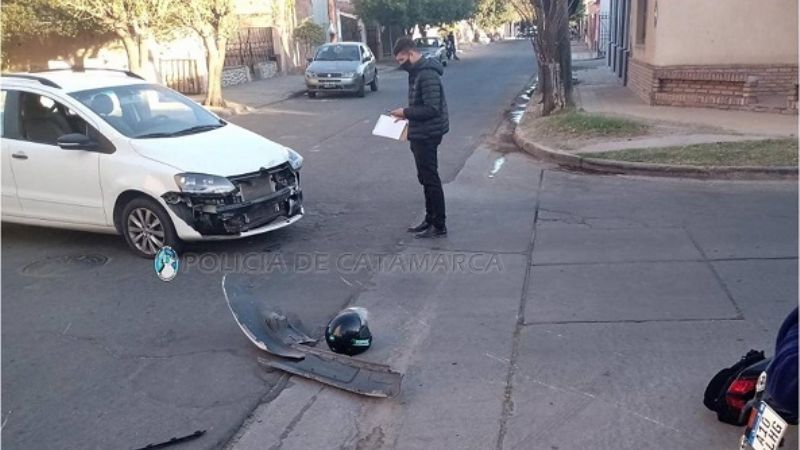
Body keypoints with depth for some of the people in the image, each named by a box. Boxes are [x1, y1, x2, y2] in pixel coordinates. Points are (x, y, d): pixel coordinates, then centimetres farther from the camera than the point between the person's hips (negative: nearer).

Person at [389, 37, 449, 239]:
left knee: (431, 179, -3)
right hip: (421, 134, 10)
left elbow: (431, 109, -25)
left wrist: (406, 112, -17)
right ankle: (430, 220, 26)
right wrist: (407, 114, 4)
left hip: (427, 135, -10)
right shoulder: (417, 72, 12)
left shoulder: (428, 75, -20)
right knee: (425, 178, 16)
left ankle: (439, 226, 5)